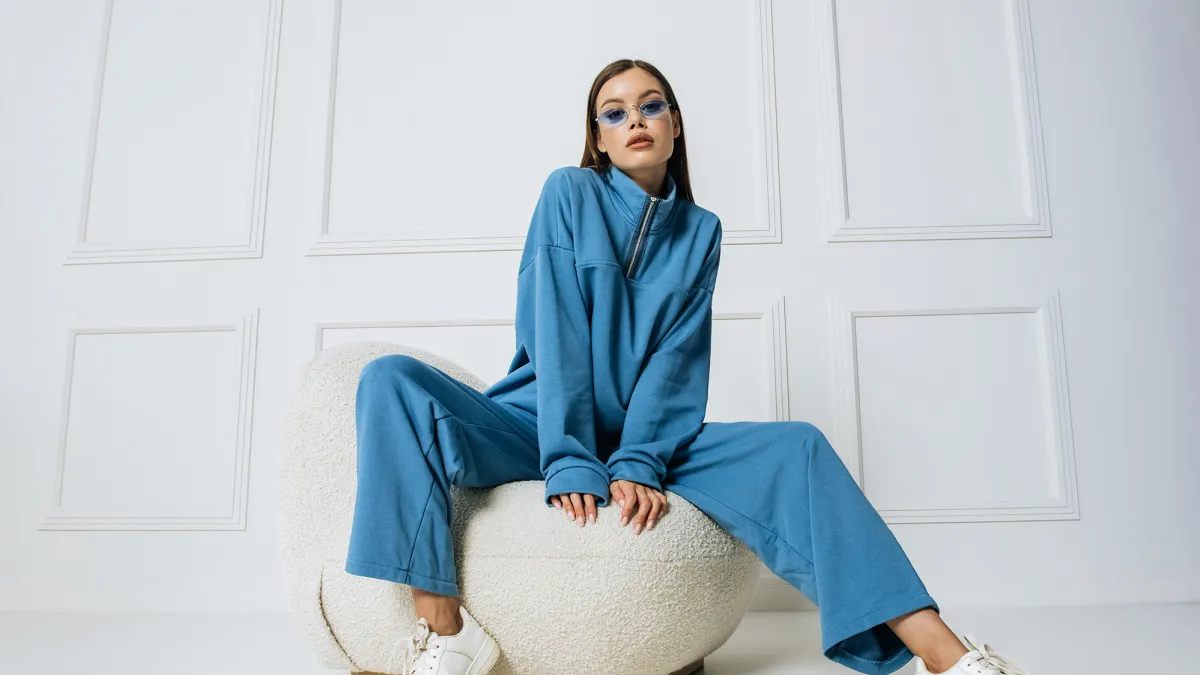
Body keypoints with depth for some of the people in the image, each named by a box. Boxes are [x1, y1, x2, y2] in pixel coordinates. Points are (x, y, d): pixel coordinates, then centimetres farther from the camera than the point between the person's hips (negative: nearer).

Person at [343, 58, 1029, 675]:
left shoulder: (700, 230, 7)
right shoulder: (570, 193, 0)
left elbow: (679, 357, -4)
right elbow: (555, 332, -11)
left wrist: (639, 463, -19)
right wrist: (571, 464, -21)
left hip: (641, 439, 2)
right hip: (536, 426, -1)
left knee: (797, 448, -20)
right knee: (393, 382, -27)